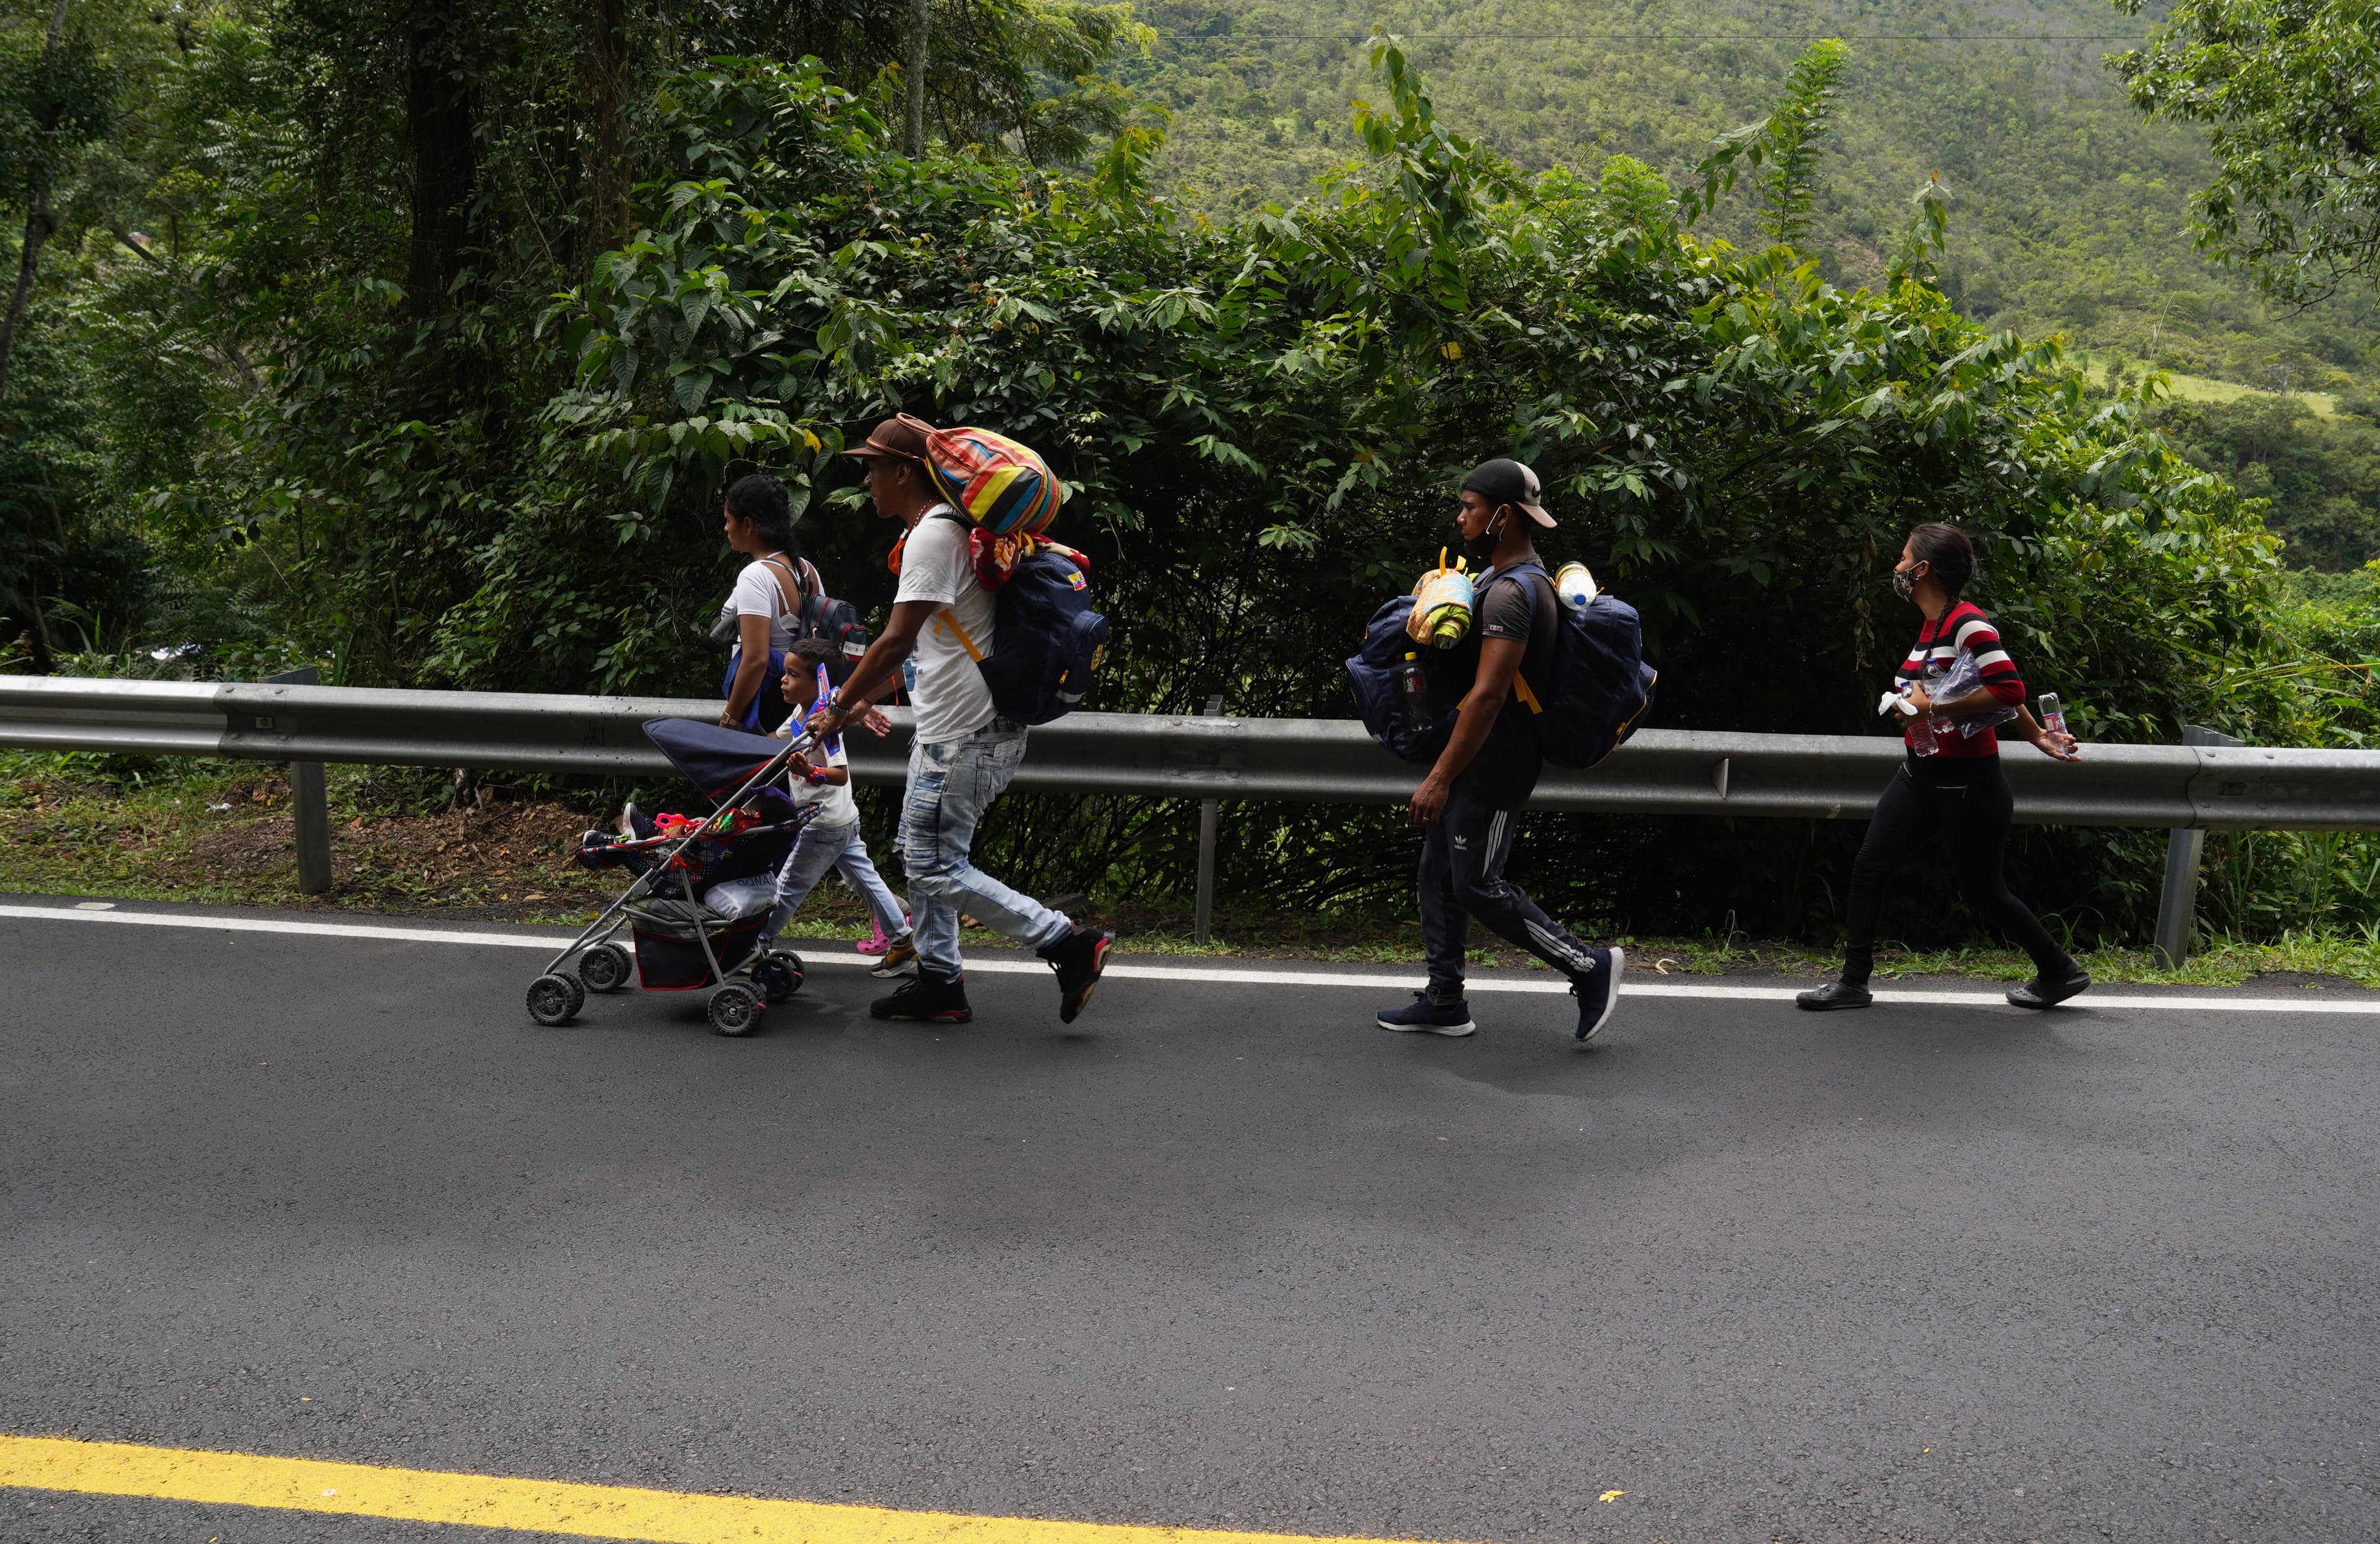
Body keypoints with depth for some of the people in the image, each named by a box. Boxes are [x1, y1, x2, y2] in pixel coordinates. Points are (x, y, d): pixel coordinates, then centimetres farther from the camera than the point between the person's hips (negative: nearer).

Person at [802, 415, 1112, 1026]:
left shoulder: (932, 536, -17)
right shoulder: (943, 531, 17)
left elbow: (896, 641, -21)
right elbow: (915, 645, 24)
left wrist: (838, 710, -12)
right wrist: (864, 699, 23)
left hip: (965, 735, -11)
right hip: (949, 728, 11)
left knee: (938, 868, -7)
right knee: (921, 855, 15)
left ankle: (1069, 943, -5)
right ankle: (940, 983, 22)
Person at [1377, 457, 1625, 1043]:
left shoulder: (1511, 592, -21)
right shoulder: (1516, 580, 13)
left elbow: (1488, 695, -27)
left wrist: (1440, 778, -26)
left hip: (1493, 766, -10)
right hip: (1476, 759, 10)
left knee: (1479, 886, -5)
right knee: (1439, 874, 13)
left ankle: (1589, 968, 7)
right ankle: (1444, 1001, 22)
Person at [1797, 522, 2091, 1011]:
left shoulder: (1968, 623, -18)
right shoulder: (1932, 625, 9)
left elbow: (2007, 688, -27)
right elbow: (2002, 691, 16)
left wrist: (1932, 706, -24)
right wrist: (2037, 736, 20)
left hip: (1967, 783, -9)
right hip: (1921, 776, 9)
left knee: (1983, 893, 5)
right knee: (1869, 866, 0)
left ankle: (2060, 972, 26)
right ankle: (1854, 983, 7)